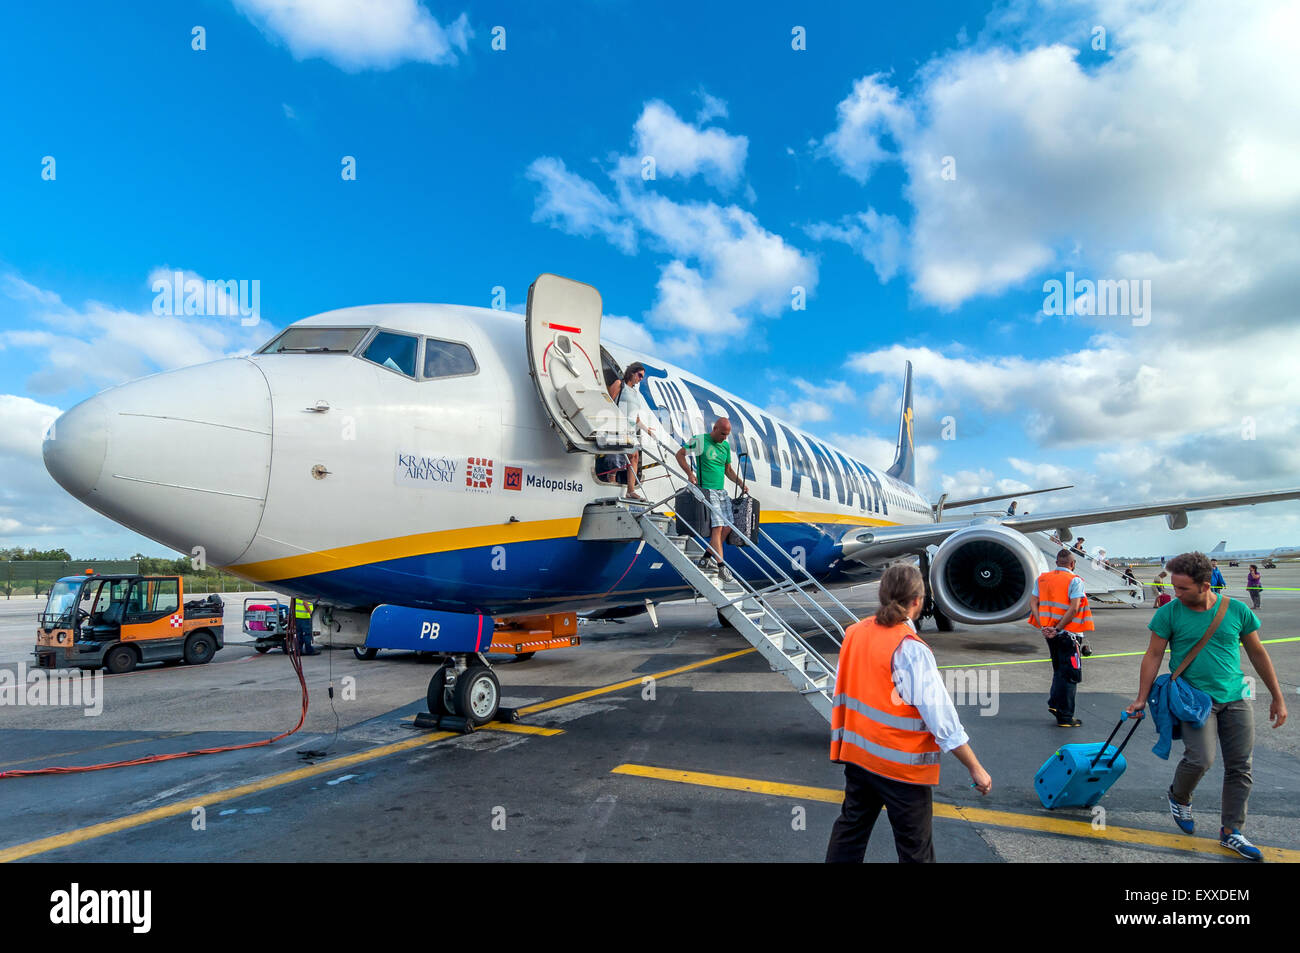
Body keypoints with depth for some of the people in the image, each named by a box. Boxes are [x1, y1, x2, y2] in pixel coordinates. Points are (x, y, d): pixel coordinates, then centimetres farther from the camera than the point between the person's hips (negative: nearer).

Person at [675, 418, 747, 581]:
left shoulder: (726, 445, 12)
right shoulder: (699, 440, -6)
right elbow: (680, 455, 0)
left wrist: (741, 483, 7)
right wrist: (690, 473, -12)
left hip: (721, 491, 7)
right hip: (707, 490, -7)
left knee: (726, 527, 5)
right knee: (717, 527, -13)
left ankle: (706, 557, 20)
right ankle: (721, 566, -10)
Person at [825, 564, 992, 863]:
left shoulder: (854, 633, -1)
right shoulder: (911, 649, -21)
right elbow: (940, 715, -20)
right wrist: (976, 768, -11)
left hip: (857, 756, 6)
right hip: (902, 765, -6)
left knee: (850, 830, 20)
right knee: (916, 850, 10)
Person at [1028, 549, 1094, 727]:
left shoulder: (1042, 579, 8)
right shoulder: (1074, 581, -8)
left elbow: (1033, 603, 2)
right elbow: (1074, 608, -19)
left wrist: (1043, 626, -5)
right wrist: (1058, 628, -18)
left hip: (1050, 633, 6)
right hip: (1068, 633, -6)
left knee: (1059, 670, 23)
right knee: (1070, 674, 2)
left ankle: (1054, 702, 16)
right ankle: (1065, 717, 4)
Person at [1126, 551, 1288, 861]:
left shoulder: (1237, 610, -2)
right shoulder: (1169, 613, -8)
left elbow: (1257, 653, 8)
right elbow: (1153, 655, -4)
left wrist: (1278, 698, 11)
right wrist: (1141, 698, -6)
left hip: (1236, 699, 3)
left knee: (1240, 768, 6)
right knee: (1200, 759, -17)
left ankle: (1230, 832, 22)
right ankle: (1179, 798, 14)